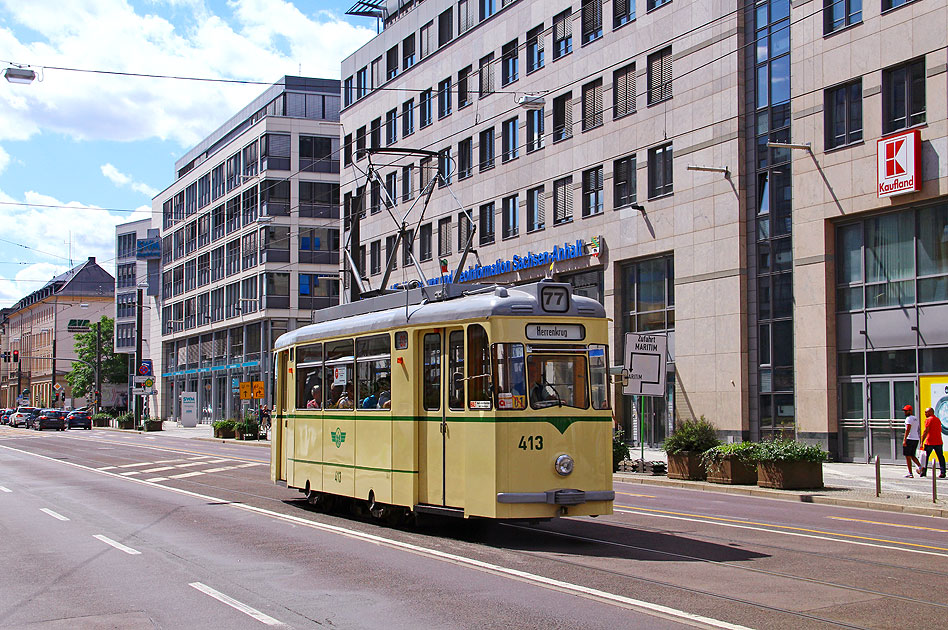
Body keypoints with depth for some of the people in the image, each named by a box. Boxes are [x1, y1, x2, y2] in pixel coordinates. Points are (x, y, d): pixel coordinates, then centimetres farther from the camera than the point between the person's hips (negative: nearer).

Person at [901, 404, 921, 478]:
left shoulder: (909, 418, -11)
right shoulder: (916, 418, 17)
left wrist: (904, 439, -23)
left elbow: (908, 429, -20)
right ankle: (920, 467, -2)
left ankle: (910, 473, -3)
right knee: (912, 455, 18)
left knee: (907, 456, -2)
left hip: (910, 439, -9)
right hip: (916, 439, 9)